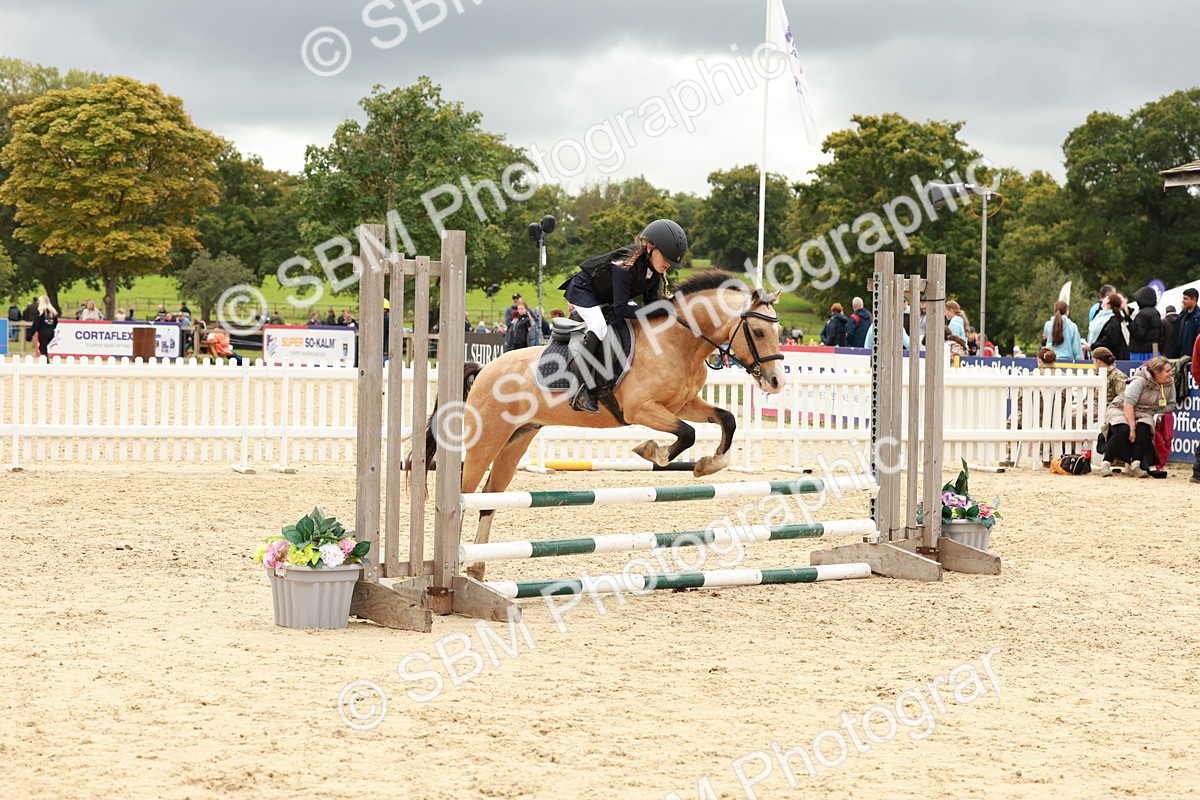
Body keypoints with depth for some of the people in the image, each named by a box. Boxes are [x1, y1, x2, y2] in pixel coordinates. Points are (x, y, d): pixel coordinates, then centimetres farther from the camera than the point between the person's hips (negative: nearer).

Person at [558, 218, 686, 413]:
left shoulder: (655, 270, -12)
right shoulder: (625, 266, -37)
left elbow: (651, 302, -6)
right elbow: (620, 309, -39)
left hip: (607, 298, 9)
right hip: (583, 291, -9)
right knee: (600, 328, -31)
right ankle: (579, 391, -32)